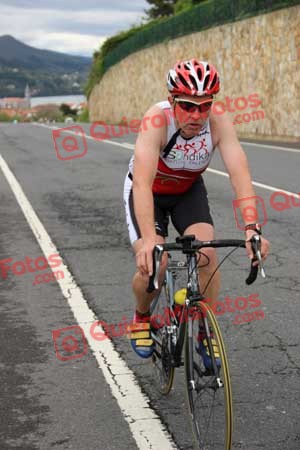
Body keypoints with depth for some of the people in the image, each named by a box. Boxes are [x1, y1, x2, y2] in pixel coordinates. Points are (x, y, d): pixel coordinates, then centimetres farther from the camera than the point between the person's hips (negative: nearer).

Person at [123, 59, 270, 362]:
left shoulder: (219, 123, -28)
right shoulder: (157, 120, -36)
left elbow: (240, 174, -36)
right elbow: (143, 183, -45)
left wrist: (251, 228, -50)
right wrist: (149, 240, -57)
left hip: (189, 191, 2)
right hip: (149, 192, -2)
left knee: (207, 254, -20)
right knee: (152, 265, -20)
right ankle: (141, 318, 14)